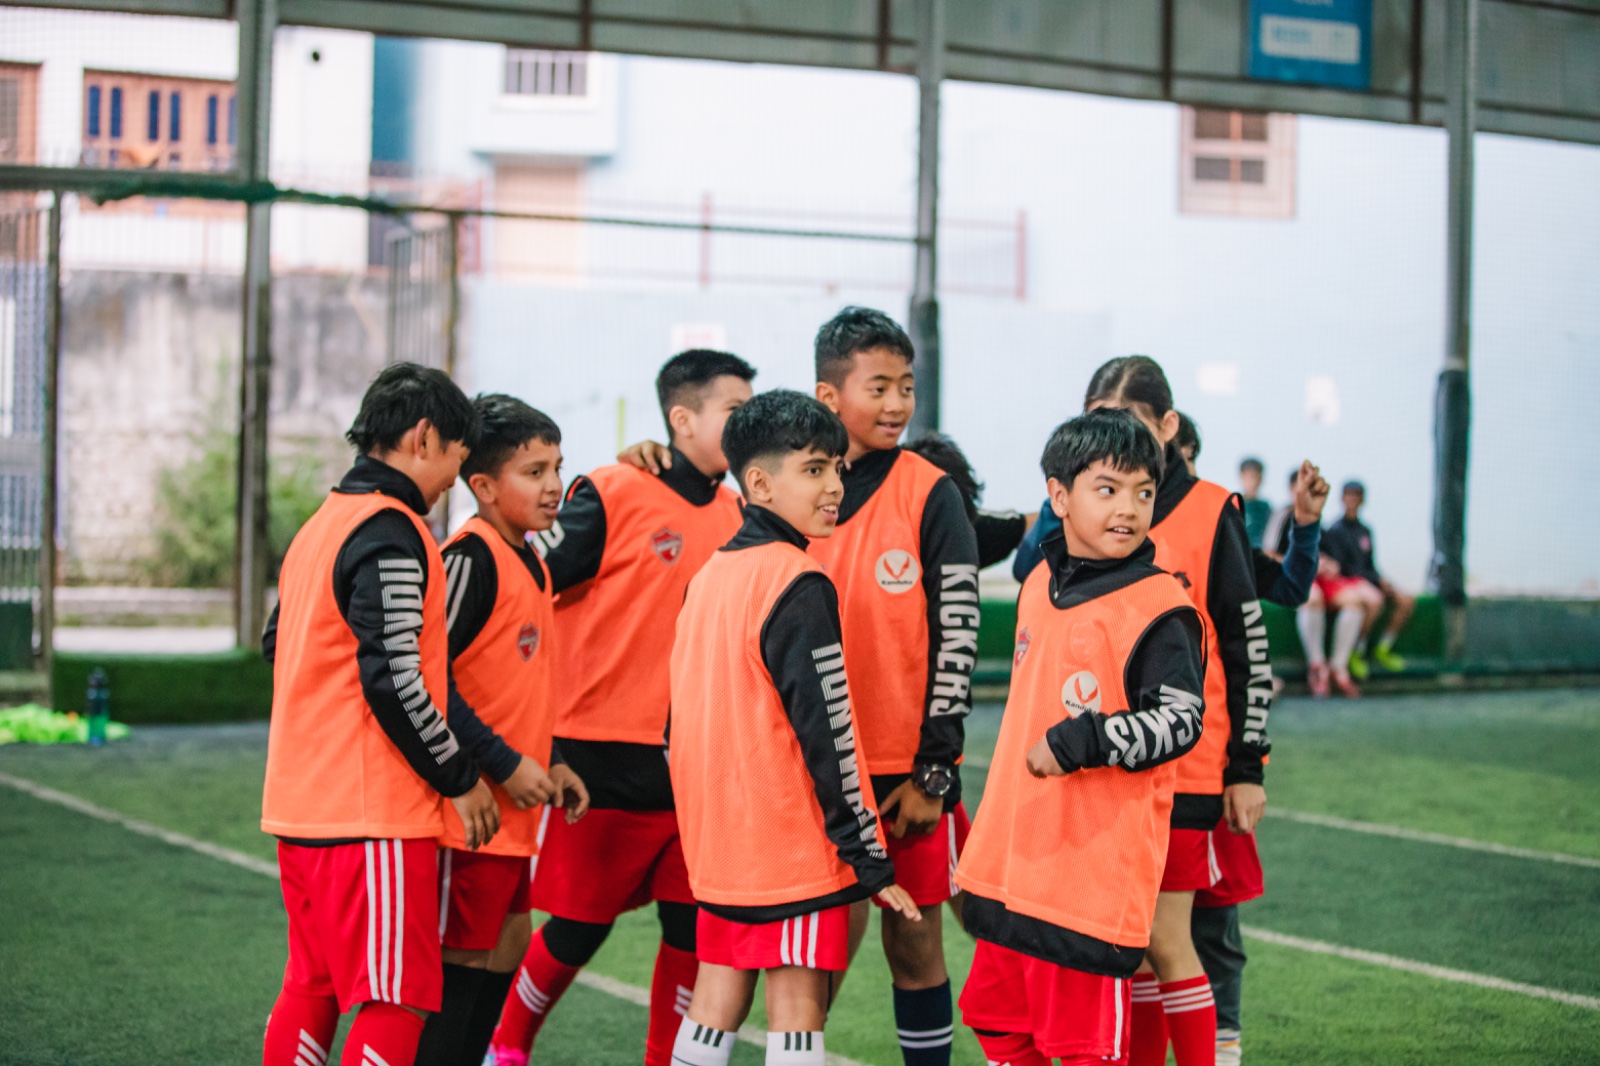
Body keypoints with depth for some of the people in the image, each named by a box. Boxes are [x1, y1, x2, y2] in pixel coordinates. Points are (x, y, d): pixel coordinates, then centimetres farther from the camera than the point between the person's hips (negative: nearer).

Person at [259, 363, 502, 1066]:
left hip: (300, 804, 10)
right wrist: (461, 779, -9)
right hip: (373, 812, -10)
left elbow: (276, 644, 25)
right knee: (396, 1004, -7)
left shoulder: (320, 526, 15)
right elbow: (394, 680, -20)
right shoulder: (390, 533, -14)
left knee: (312, 988, 16)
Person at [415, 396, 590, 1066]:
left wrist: (549, 762, 13)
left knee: (503, 950, 16)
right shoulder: (473, 559, -16)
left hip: (516, 809, 9)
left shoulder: (530, 562, 12)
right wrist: (505, 765, -18)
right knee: (462, 963, -3)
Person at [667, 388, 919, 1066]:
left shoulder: (709, 575, 11)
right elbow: (827, 730, -17)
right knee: (798, 1004, -3)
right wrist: (870, 859, -13)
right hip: (792, 839, -8)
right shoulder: (799, 586, -15)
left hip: (718, 834, 8)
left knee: (717, 998, 13)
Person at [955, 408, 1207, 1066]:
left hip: (1096, 871, -8)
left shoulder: (1160, 610, -13)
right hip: (1012, 859, 8)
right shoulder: (1041, 584, 10)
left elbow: (1178, 722, -18)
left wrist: (1077, 745, -25)